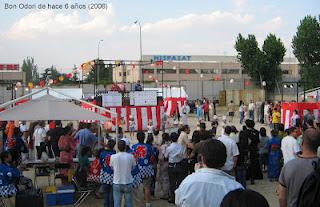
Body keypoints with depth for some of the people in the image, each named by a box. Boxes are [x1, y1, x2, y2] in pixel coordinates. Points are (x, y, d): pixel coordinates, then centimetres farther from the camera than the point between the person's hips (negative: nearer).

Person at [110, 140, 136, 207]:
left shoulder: (113, 157, -9)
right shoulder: (130, 156, -10)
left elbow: (112, 167, 5)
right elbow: (133, 167, 3)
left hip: (117, 183, 0)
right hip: (128, 183, 0)